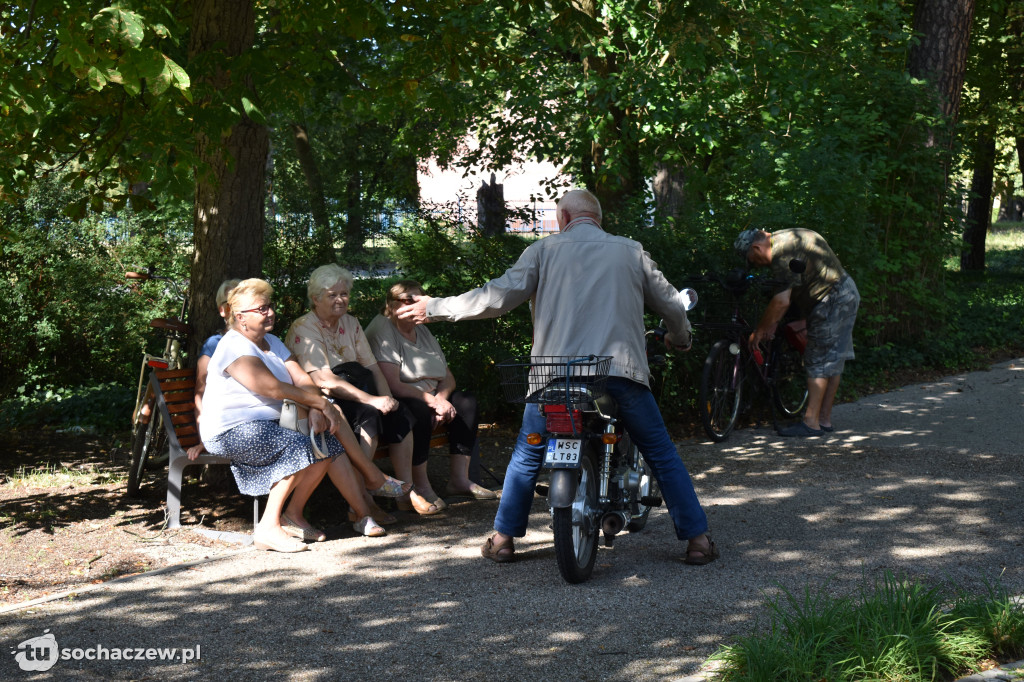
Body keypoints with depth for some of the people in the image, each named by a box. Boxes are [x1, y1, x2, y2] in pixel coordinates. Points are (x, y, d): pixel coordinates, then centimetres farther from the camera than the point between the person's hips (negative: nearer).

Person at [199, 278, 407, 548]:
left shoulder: (272, 343, 16)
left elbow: (302, 379, 5)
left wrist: (316, 410, -15)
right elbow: (274, 389, -22)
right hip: (232, 432, -9)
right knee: (298, 447, -27)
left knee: (330, 443, -7)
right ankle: (269, 526, -24)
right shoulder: (234, 347, -14)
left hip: (267, 424, 9)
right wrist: (320, 403, -16)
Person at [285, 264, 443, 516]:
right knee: (368, 414, -32)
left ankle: (407, 491, -11)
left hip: (350, 398, 8)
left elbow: (371, 366, 8)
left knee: (400, 412, -15)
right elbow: (324, 380, -24)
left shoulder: (351, 323, 12)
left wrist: (386, 396, -12)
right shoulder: (304, 329, -13)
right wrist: (372, 400, -28)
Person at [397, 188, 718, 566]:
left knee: (527, 455, 18)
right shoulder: (631, 251, 15)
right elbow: (671, 304, 20)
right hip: (623, 368, 1)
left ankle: (503, 539, 20)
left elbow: (497, 297, 3)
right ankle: (697, 539, 9)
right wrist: (680, 339, 43)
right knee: (662, 455, 12)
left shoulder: (545, 249, 10)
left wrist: (433, 308, 13)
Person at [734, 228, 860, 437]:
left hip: (832, 300, -11)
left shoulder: (782, 251, -20)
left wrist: (759, 330, -13)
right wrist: (773, 323, 14)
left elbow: (782, 300, -22)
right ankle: (825, 420, 17)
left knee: (819, 361, -8)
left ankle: (811, 422, -8)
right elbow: (788, 294, 18)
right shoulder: (787, 238, 13)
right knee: (832, 361, 12)